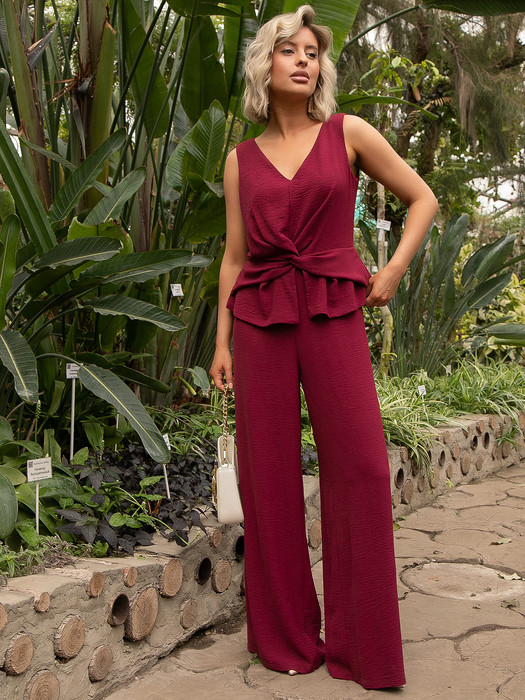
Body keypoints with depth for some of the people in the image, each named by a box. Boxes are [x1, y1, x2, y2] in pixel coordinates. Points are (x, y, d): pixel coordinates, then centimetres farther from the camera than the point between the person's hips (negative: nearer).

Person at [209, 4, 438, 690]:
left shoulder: (348, 133, 7)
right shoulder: (242, 159, 12)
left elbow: (423, 199, 12)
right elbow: (234, 257, 12)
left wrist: (392, 272, 2)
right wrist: (222, 343, 7)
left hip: (333, 315, -1)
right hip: (261, 321, 2)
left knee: (360, 467, -7)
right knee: (269, 472, 2)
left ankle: (360, 644, 8)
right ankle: (286, 635, 17)